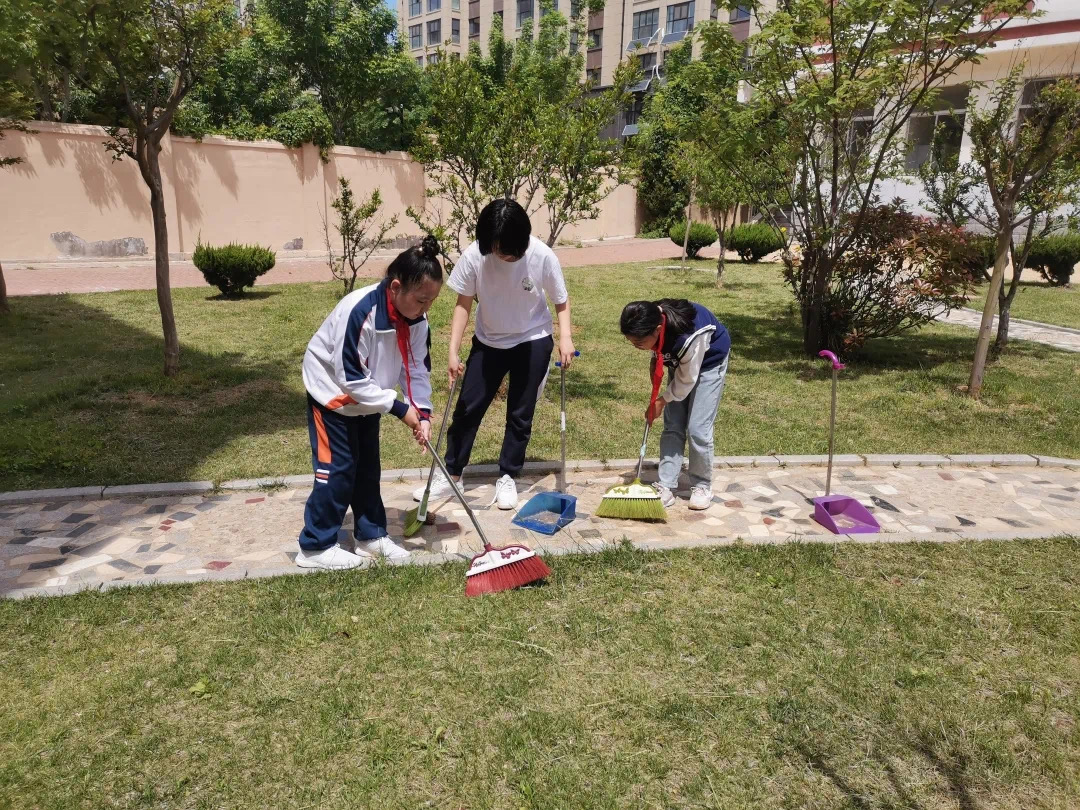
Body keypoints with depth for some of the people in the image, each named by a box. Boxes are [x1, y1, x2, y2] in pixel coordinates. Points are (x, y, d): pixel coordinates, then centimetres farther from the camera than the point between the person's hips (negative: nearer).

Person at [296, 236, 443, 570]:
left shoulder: (416, 319, -13)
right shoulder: (359, 312, -36)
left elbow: (417, 369, -6)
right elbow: (351, 379, -32)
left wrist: (423, 412, -20)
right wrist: (399, 408, -29)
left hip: (367, 395, 7)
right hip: (332, 391, -7)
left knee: (368, 465, 12)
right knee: (338, 467, -5)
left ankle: (371, 535, 25)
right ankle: (316, 546, 7)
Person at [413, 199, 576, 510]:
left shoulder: (543, 256, -22)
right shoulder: (473, 256, -21)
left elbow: (561, 301, -8)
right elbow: (464, 304, -10)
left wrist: (565, 337, -22)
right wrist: (453, 351, -16)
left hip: (533, 342, -1)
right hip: (489, 342, 2)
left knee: (520, 413, 5)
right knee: (467, 407, 4)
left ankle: (507, 478, 21)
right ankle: (450, 474, 19)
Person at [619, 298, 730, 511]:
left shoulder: (690, 336, -43)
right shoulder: (651, 322, -26)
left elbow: (687, 379, -25)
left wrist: (662, 400, -14)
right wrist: (655, 360, -11)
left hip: (708, 361, -6)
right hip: (679, 361, 6)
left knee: (698, 429, -9)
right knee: (672, 427, 1)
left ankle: (702, 487, 10)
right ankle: (666, 487, 4)